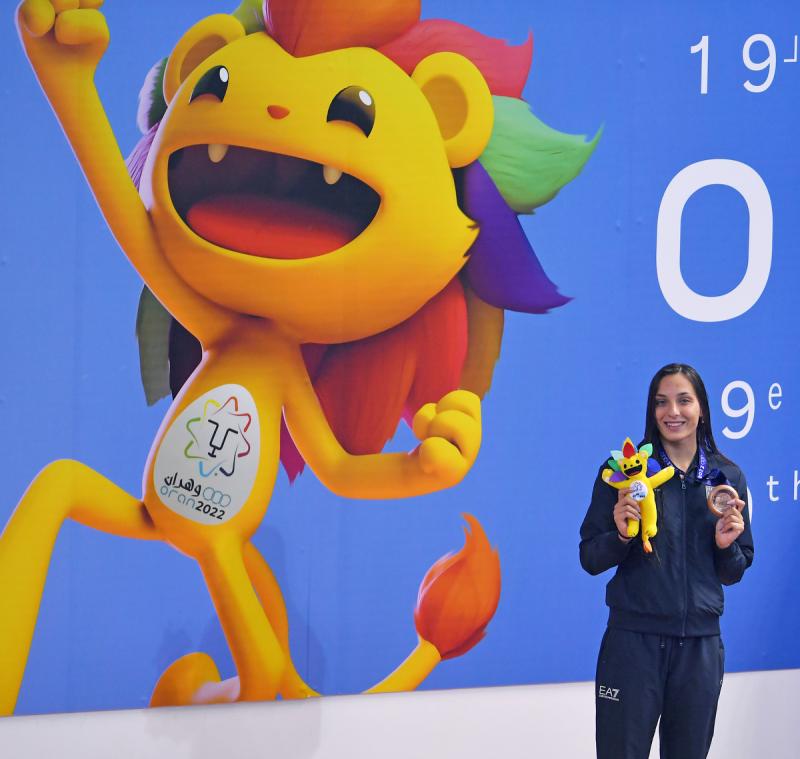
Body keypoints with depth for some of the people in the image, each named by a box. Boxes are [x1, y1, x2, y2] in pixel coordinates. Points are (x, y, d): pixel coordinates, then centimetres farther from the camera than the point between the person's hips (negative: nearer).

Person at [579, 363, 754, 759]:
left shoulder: (728, 477, 6)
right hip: (633, 639, -3)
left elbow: (734, 573, 13)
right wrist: (621, 534, -19)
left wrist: (726, 545, -8)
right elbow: (590, 560, 0)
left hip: (700, 645, 3)